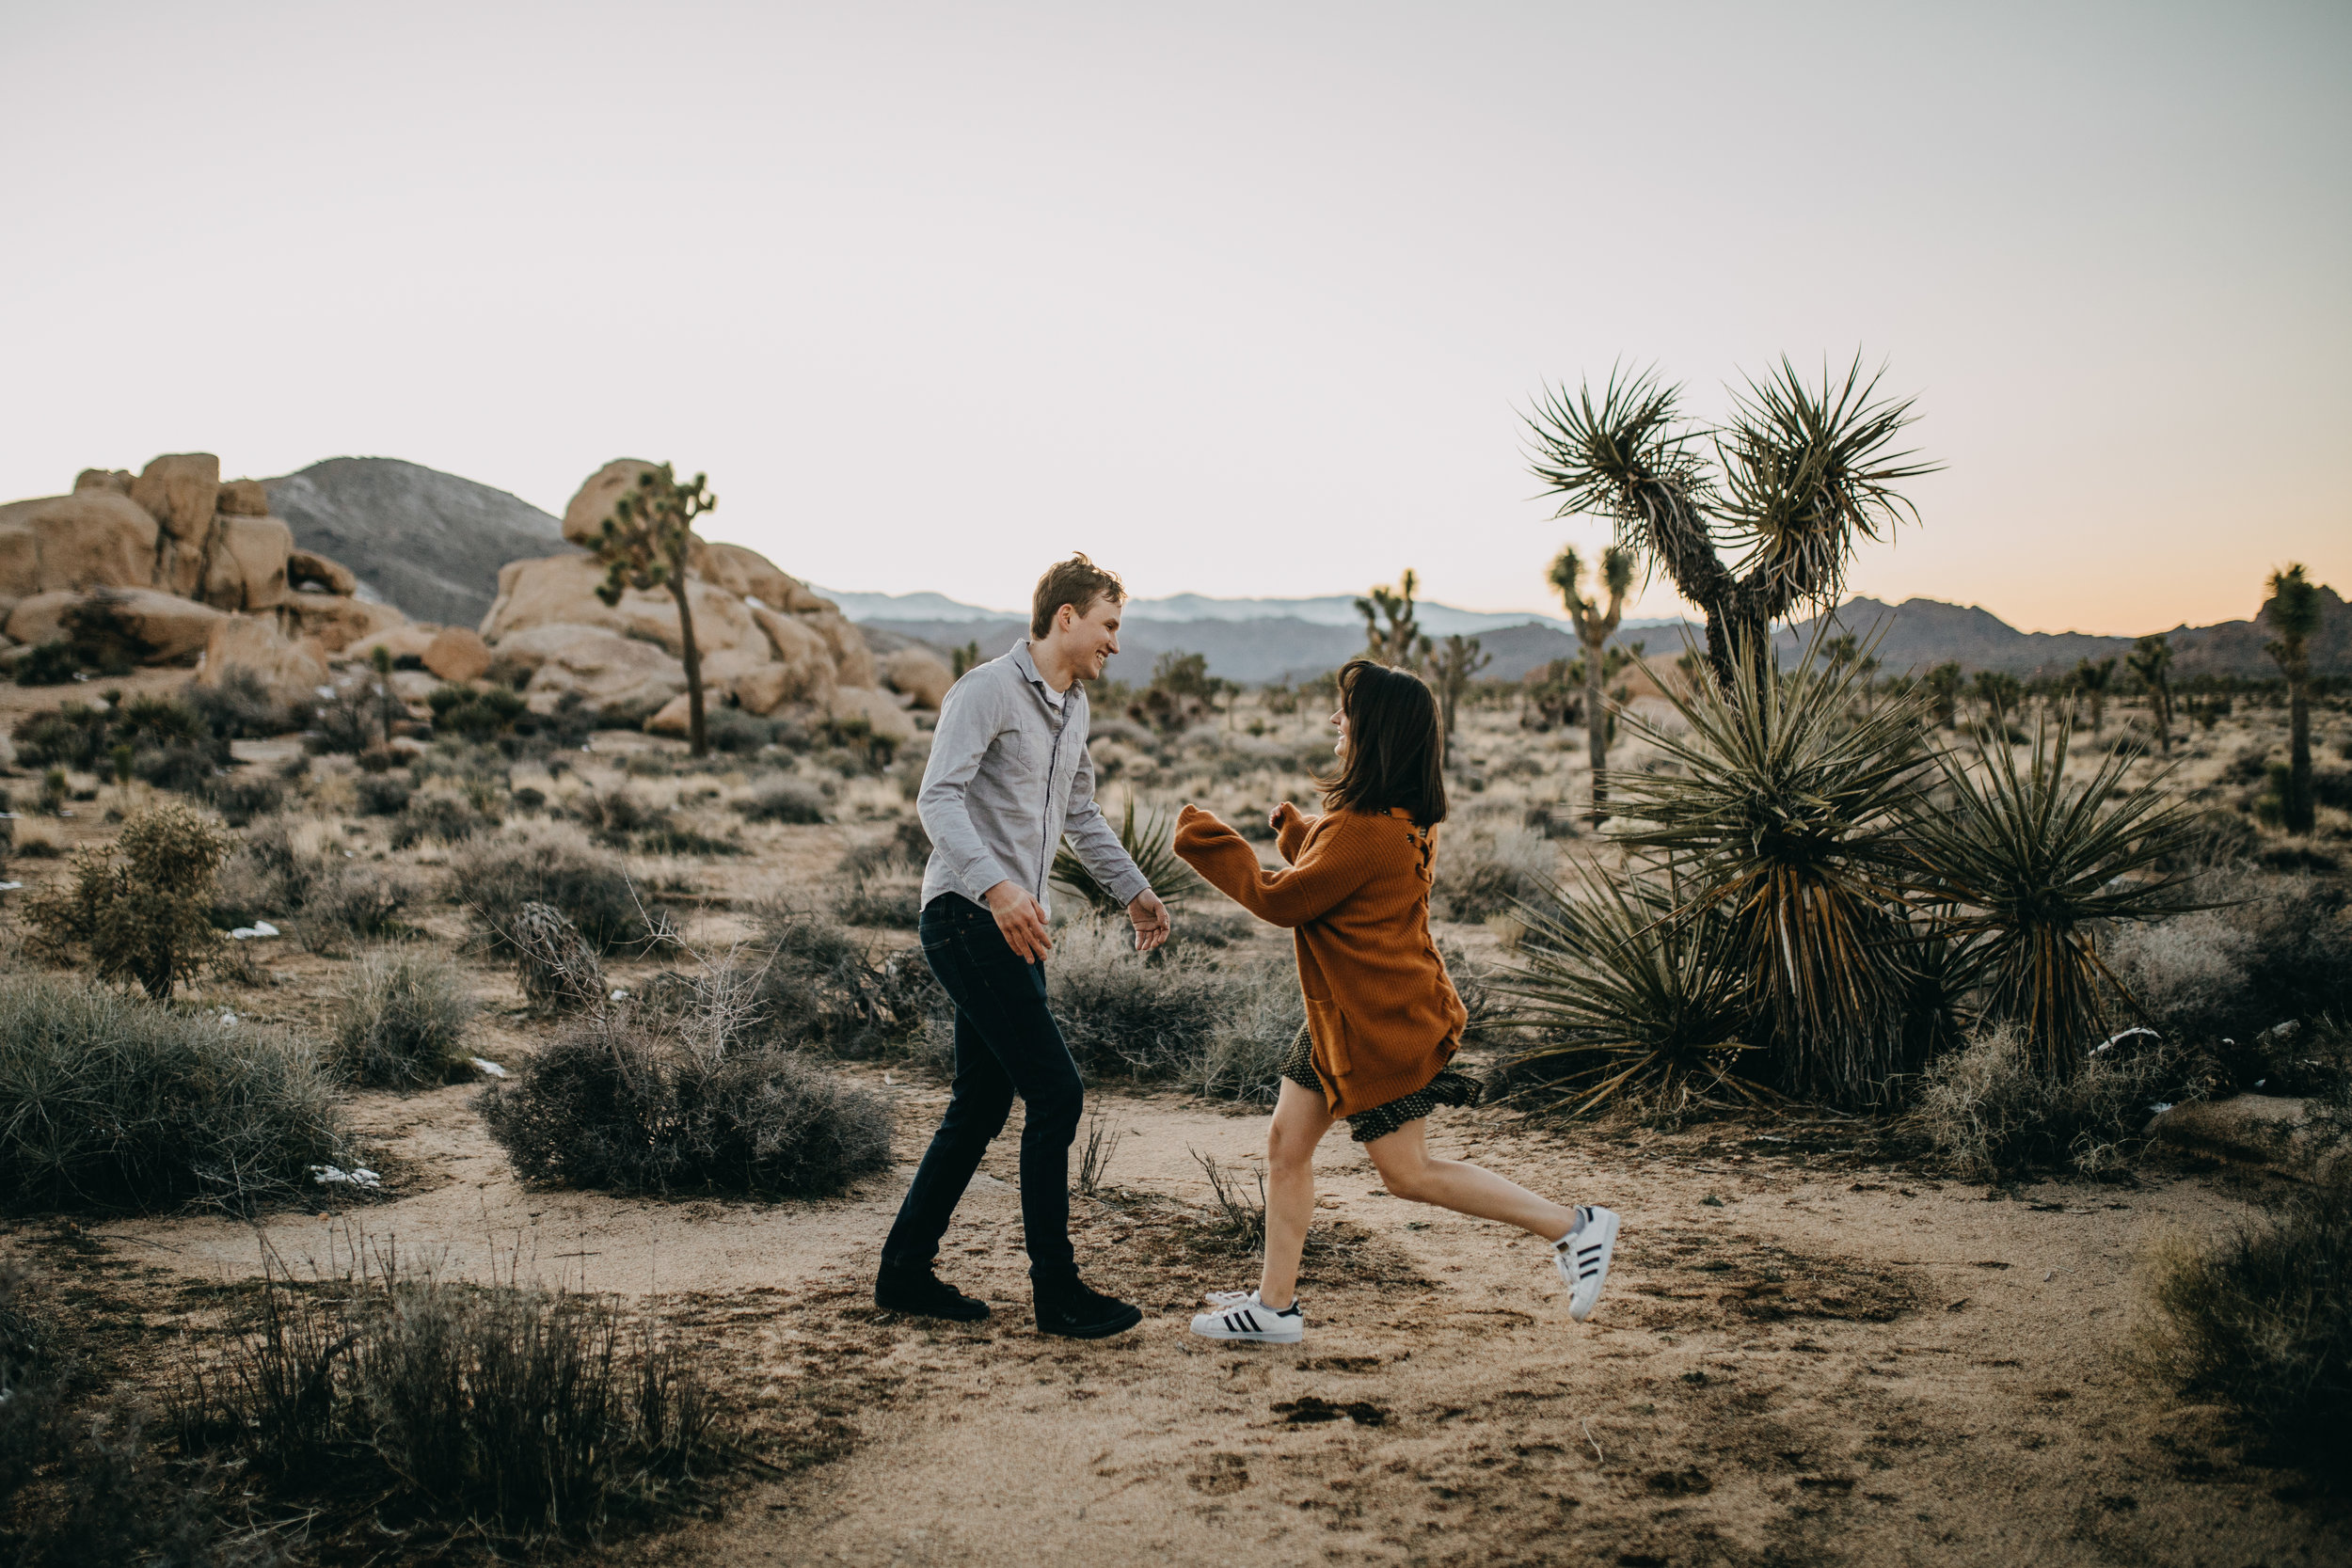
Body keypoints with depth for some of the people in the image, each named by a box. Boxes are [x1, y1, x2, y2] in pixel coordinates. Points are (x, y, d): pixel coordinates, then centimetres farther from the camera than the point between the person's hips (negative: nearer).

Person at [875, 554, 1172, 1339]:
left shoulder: (1073, 707, 18)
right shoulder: (988, 689, -11)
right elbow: (939, 798, -23)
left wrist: (1134, 890, 30)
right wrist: (996, 887, -36)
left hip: (1016, 927, 9)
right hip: (968, 917, -9)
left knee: (981, 1105, 12)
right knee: (1055, 1093, -11)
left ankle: (905, 1272, 22)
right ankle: (1056, 1290, -1)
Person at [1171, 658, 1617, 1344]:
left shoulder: (1366, 830, -24)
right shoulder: (1407, 816, 7)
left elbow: (1280, 900, -16)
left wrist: (1207, 842, -5)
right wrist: (1296, 831, 5)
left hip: (1383, 1022, -10)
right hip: (1344, 1016, 10)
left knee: (1409, 1172, -2)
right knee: (1286, 1144, 10)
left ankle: (1572, 1227, 5)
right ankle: (1275, 1304, 17)